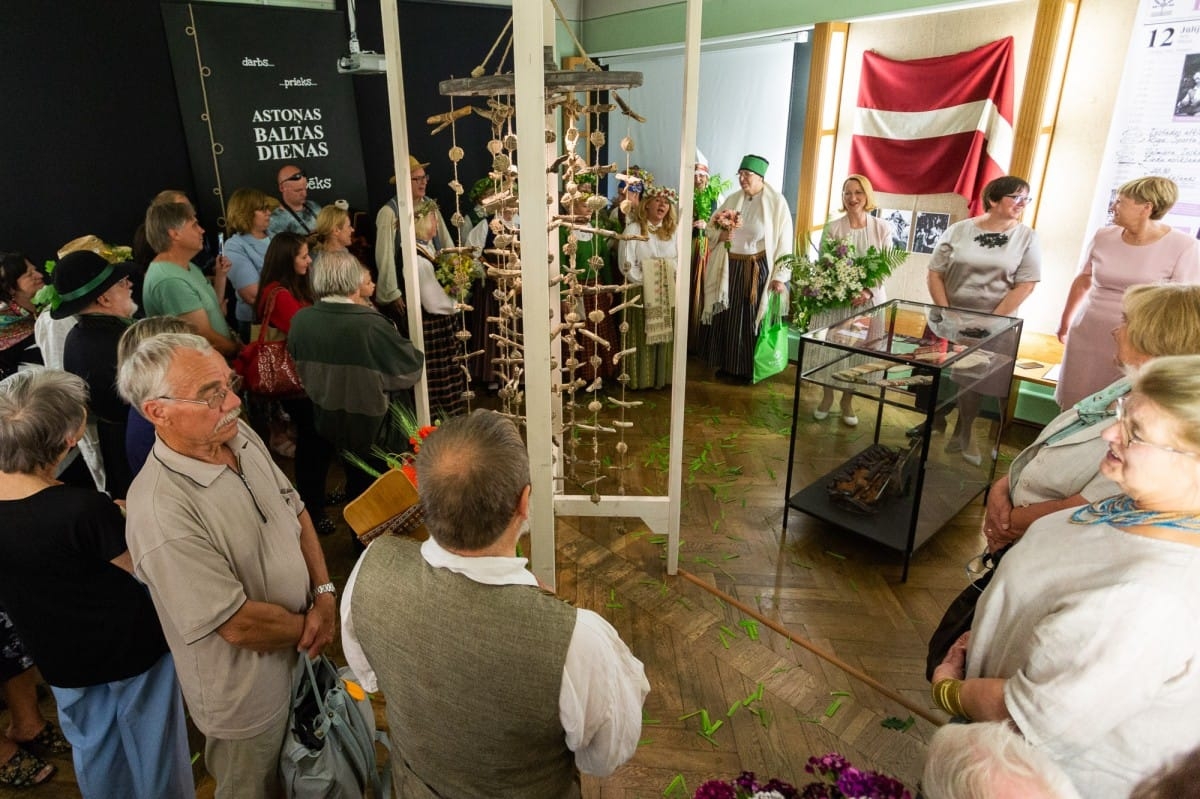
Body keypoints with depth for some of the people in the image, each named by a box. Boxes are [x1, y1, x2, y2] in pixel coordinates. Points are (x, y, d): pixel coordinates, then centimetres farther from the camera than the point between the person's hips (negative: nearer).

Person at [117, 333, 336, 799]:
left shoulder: (240, 436, -9)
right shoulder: (161, 512, -34)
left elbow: (295, 512, 2)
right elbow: (240, 624, -29)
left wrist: (324, 594, -9)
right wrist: (307, 627, -12)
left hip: (300, 652, 7)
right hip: (247, 689, -6)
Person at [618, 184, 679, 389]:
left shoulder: (673, 230, 6)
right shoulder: (633, 229, -5)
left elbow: (679, 261, 5)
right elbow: (627, 266, -11)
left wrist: (667, 280, -11)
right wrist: (648, 283, -13)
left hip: (668, 294, 4)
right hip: (640, 293, -3)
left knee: (666, 336, 7)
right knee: (642, 338, 1)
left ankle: (663, 377, 19)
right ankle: (640, 379, 12)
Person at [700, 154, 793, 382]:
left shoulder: (776, 201, -7)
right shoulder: (733, 199, 7)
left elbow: (784, 241, -9)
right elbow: (711, 227, 13)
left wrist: (780, 275, -14)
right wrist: (720, 235, -11)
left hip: (759, 268, -4)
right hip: (730, 267, 5)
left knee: (753, 319, 2)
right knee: (727, 317, 9)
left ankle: (750, 369, 15)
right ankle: (727, 364, 23)